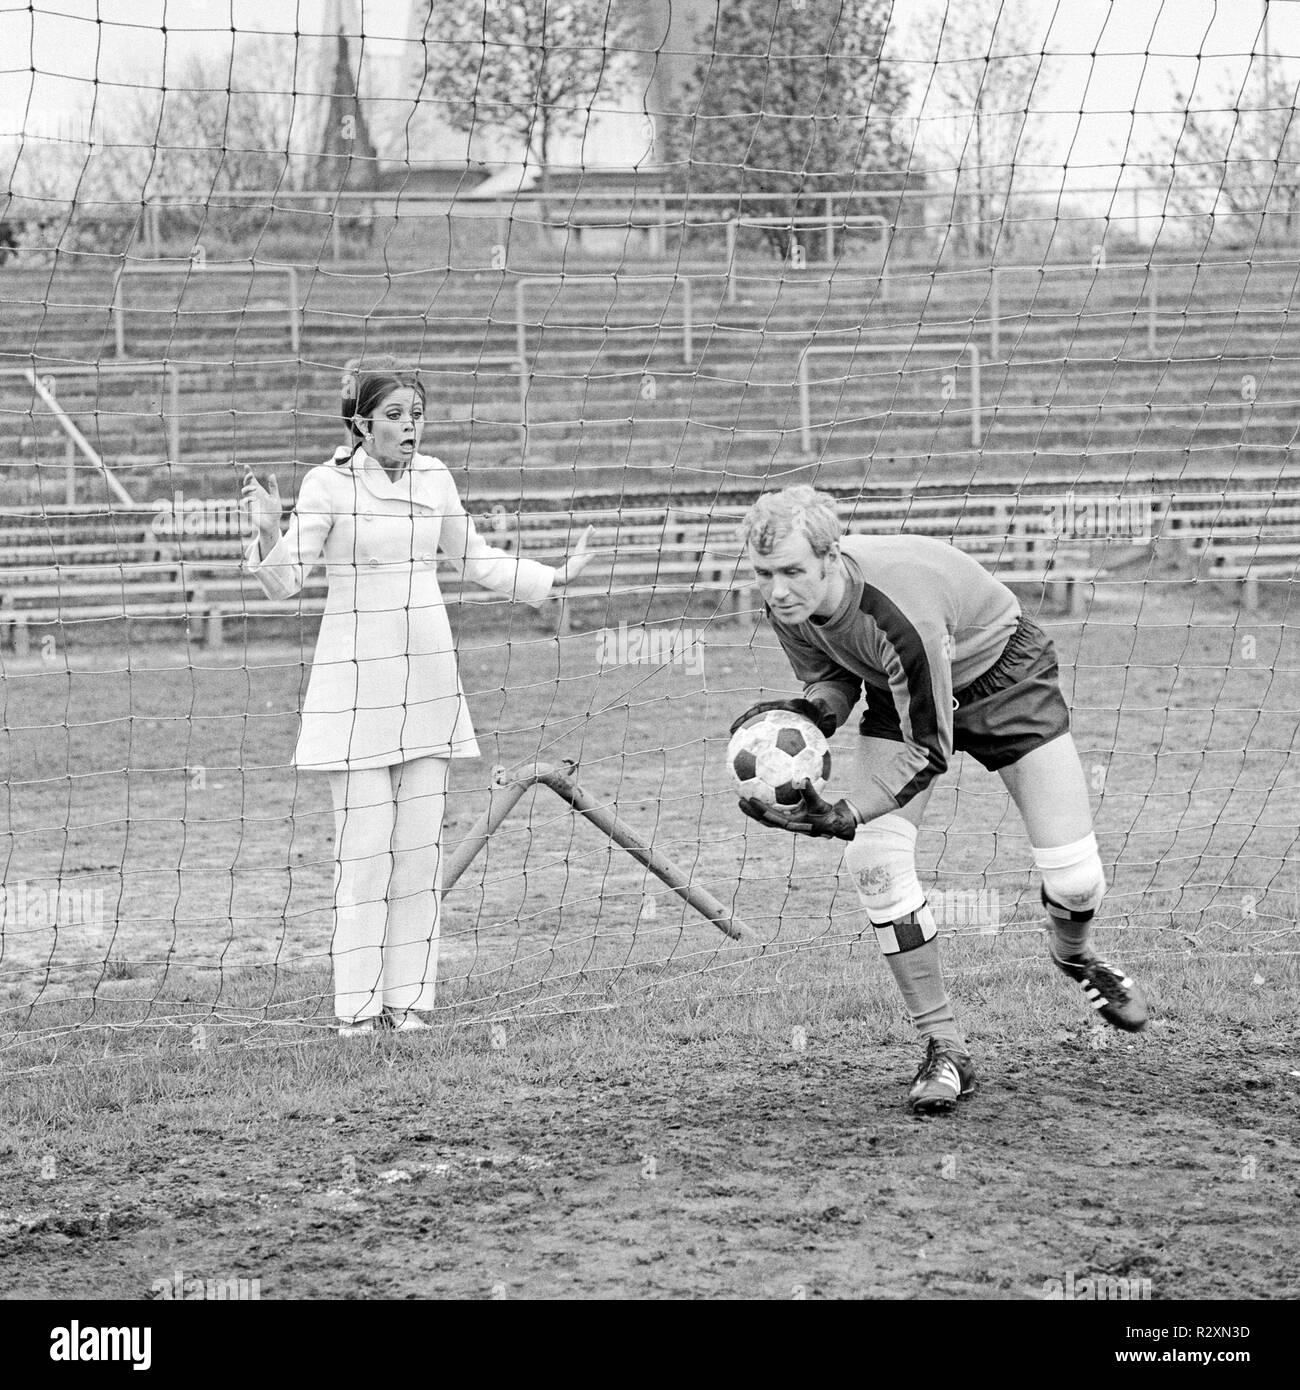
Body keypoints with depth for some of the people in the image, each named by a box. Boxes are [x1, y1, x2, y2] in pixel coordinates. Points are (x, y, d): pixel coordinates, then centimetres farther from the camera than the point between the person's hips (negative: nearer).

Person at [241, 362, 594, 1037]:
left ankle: (409, 998, 11)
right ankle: (358, 1005, -2)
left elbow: (475, 558, 23)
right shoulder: (328, 483, -6)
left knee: (421, 842, 4)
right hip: (356, 674, -5)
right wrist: (268, 531, -28)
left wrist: (557, 575, 21)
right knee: (365, 843, -7)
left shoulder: (434, 478, 8)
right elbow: (284, 582, -9)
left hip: (428, 676, 5)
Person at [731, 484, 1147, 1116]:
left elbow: (929, 750, -34)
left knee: (1074, 875, -9)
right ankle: (945, 1050, -4)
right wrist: (809, 713, -25)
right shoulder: (789, 606, -22)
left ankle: (1073, 953, 31)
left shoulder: (901, 613, -42)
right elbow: (833, 680, -1)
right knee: (875, 860, -17)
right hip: (897, 690, 5)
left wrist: (840, 817, -43)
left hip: (1001, 671, -5)